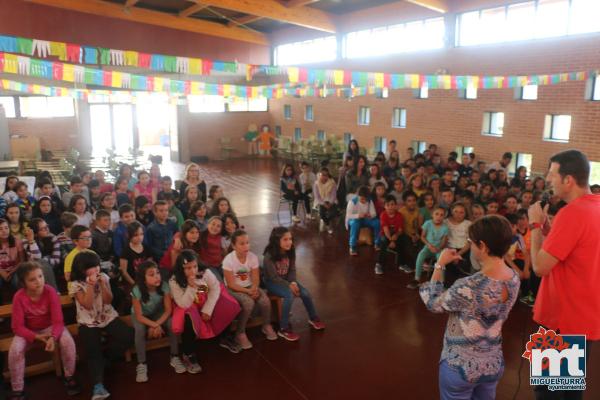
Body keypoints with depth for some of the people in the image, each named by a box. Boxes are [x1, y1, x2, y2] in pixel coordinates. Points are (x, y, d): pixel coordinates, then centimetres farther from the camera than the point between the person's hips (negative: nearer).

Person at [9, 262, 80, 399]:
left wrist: (53, 337, -41)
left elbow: (58, 321, -22)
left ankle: (69, 377, -2)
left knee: (68, 342, -27)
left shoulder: (50, 291, -23)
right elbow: (17, 326, -18)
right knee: (15, 350, -28)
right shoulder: (19, 297, -22)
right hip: (28, 330, 1)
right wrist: (36, 336, -32)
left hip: (50, 327, 0)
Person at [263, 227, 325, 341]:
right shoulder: (269, 256, -25)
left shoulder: (290, 252, -6)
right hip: (272, 282, -6)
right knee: (290, 295, -30)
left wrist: (293, 282, -18)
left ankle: (313, 319, 16)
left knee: (305, 293, -10)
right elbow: (274, 277, -22)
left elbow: (292, 270, 0)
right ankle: (283, 329, -20)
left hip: (286, 279, 6)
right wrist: (289, 285, -25)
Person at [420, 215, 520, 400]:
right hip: (494, 364, 6)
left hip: (460, 367, -5)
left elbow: (433, 303, -14)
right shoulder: (514, 278, -10)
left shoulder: (468, 288, -32)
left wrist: (439, 265, -7)